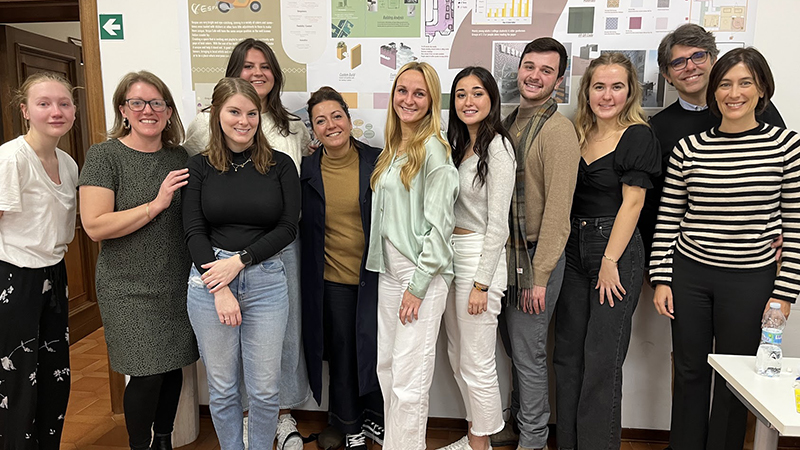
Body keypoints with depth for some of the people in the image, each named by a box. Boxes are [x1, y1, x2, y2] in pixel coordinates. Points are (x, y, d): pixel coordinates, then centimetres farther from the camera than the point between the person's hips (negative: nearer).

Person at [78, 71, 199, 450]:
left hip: (177, 284, 5)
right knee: (147, 375, -2)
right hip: (130, 289, -4)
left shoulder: (179, 156, 7)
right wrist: (156, 204, -19)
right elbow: (95, 226, -16)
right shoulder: (104, 156, -7)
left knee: (173, 369, 13)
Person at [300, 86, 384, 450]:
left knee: (375, 348, 7)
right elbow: (301, 228, 6)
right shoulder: (307, 170, -1)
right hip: (331, 279, 1)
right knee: (342, 353, 12)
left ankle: (375, 416, 33)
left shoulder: (376, 161, -4)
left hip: (372, 275, -1)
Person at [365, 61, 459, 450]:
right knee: (386, 366, 16)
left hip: (422, 273, -8)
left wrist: (418, 285, -15)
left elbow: (438, 223, -15)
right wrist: (389, 272, 12)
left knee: (408, 378, -2)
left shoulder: (433, 148, -11)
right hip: (388, 271, 8)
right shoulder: (392, 149, 15)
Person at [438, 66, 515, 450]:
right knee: (457, 356, 18)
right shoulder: (459, 145, 13)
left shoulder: (497, 147, -13)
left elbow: (497, 224, -17)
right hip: (452, 256, 9)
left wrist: (481, 284, -17)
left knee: (477, 364, 2)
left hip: (480, 258, -9)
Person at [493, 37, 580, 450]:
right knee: (513, 346, 19)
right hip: (505, 253, 7)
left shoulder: (558, 130, -13)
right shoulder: (509, 122, 12)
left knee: (528, 354, 4)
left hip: (534, 257, -7)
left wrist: (539, 275, -19)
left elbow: (558, 210, -18)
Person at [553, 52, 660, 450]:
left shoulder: (638, 136, -6)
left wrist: (610, 261, -14)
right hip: (574, 249, 6)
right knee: (567, 354, 11)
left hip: (617, 251, -6)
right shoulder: (578, 134, 12)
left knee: (602, 360, -1)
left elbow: (632, 201, -11)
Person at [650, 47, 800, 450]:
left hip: (751, 279, -1)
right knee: (690, 373, 13)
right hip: (689, 274, 2)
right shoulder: (688, 148, 0)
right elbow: (667, 219, 4)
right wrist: (661, 279, 0)